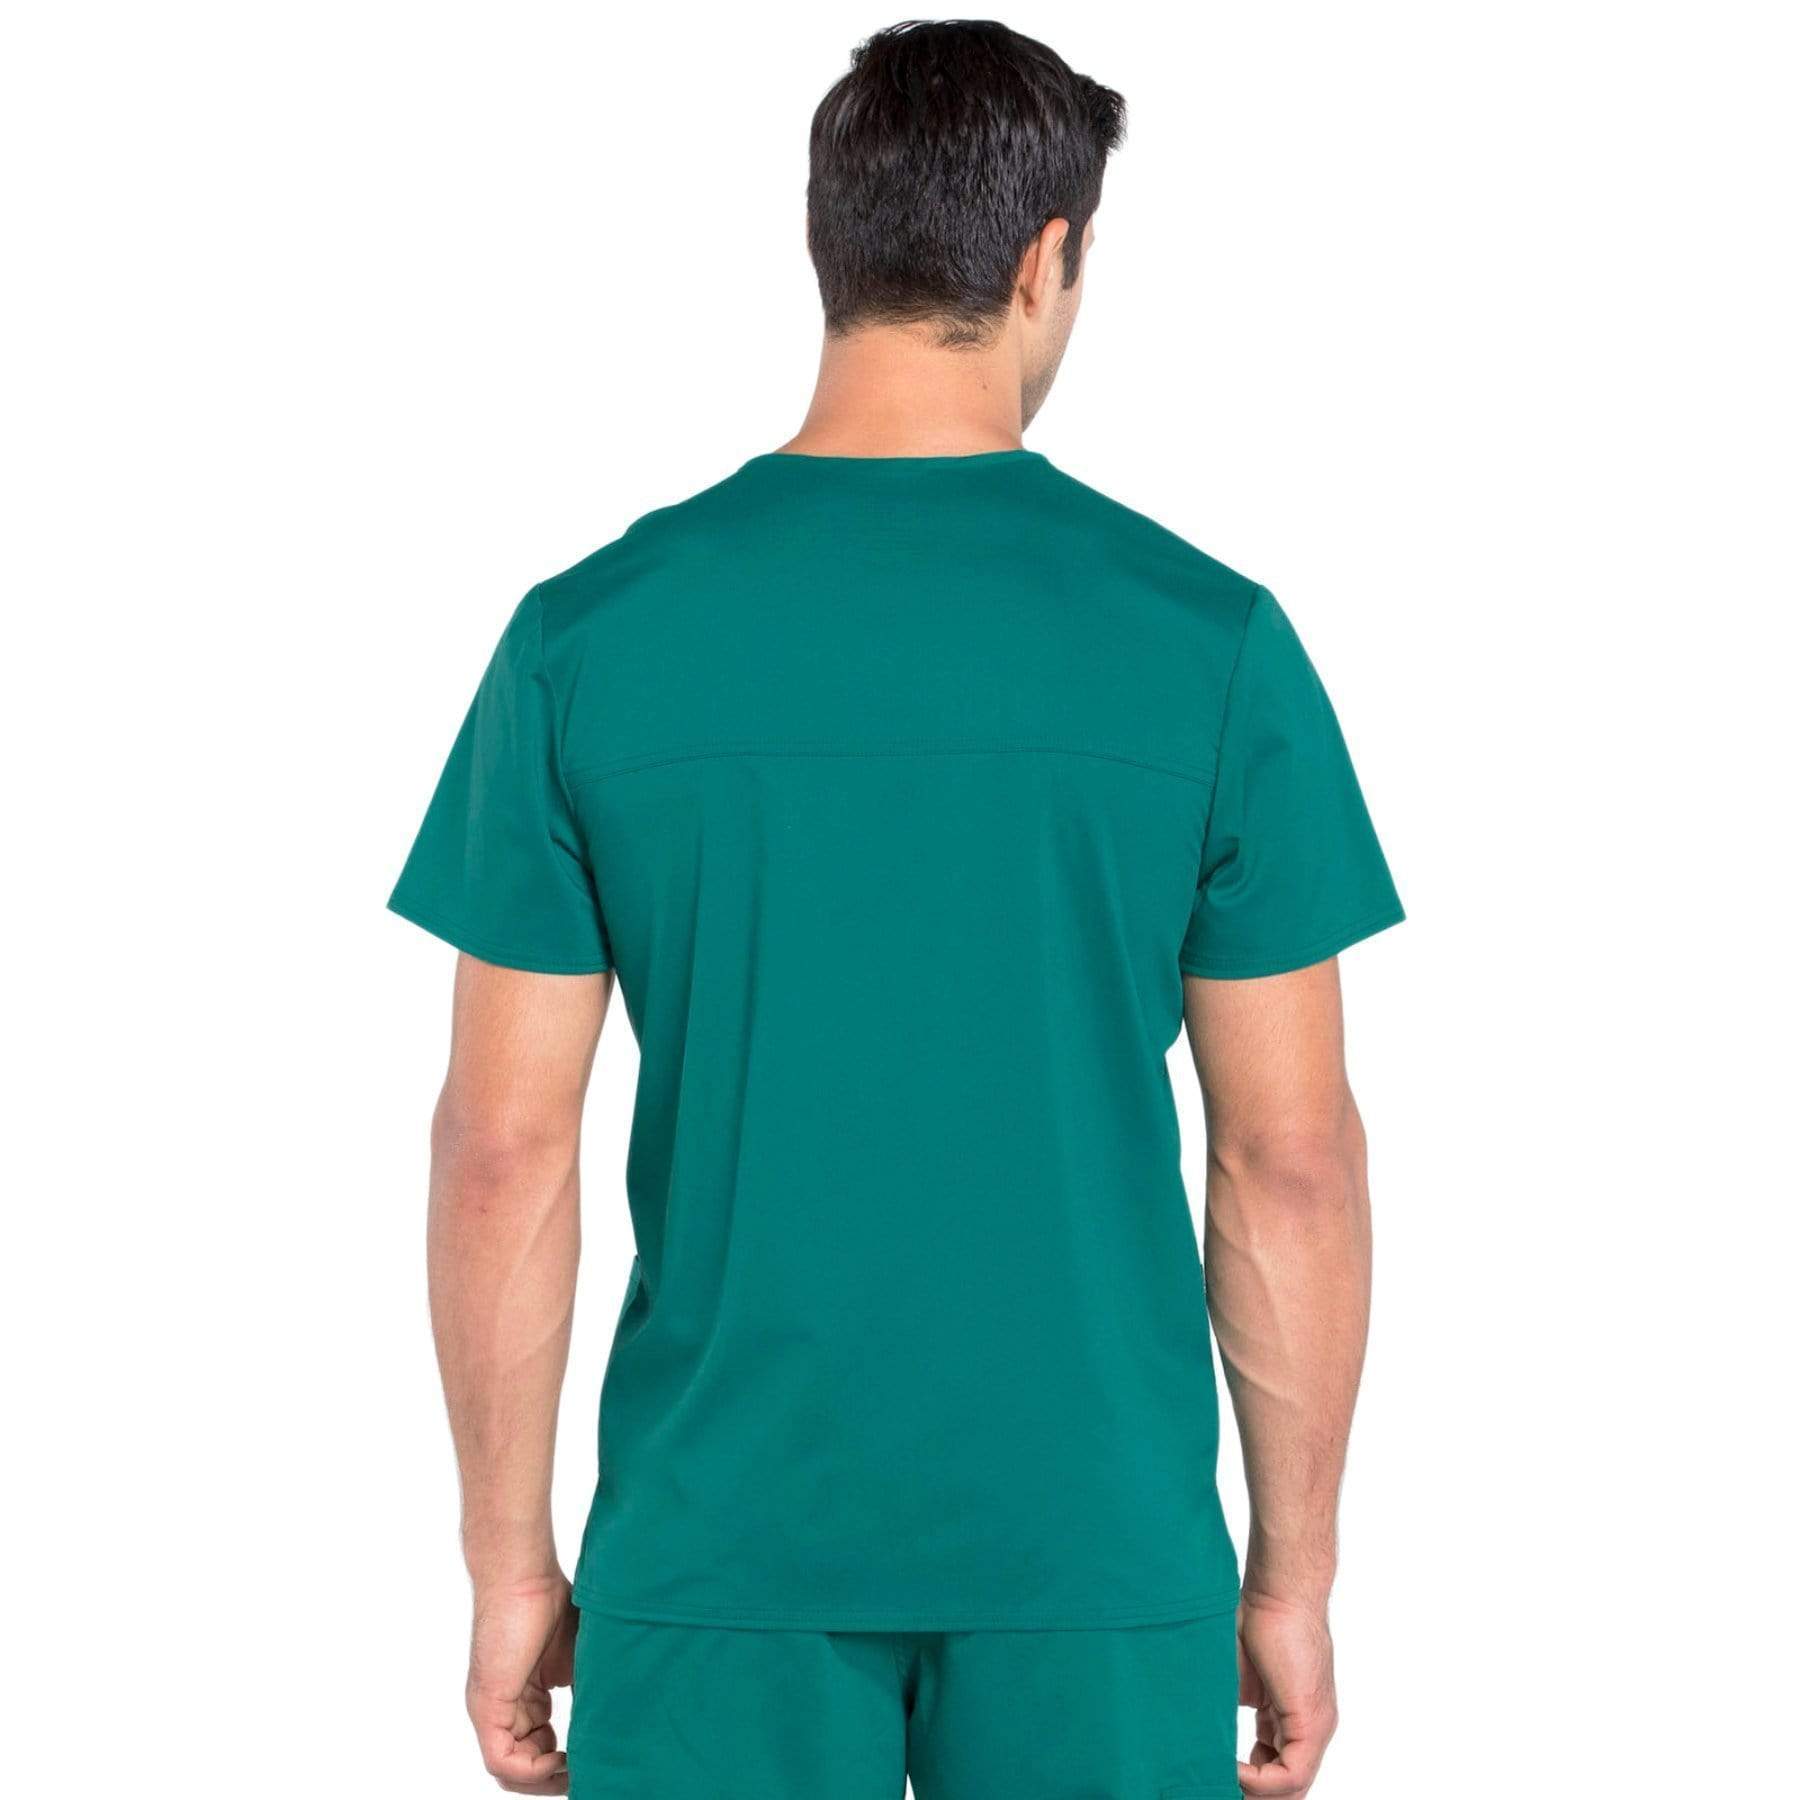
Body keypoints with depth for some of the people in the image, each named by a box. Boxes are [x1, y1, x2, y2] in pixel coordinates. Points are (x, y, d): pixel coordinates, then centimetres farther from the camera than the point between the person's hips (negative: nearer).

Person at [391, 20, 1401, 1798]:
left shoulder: (588, 637, -5)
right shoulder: (1210, 639, -6)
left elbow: (503, 1149, -3)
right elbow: (1292, 1156, -3)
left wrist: (508, 1564, 6)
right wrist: (1295, 1573, 6)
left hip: (722, 1538, 1)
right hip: (1100, 1553, 0)